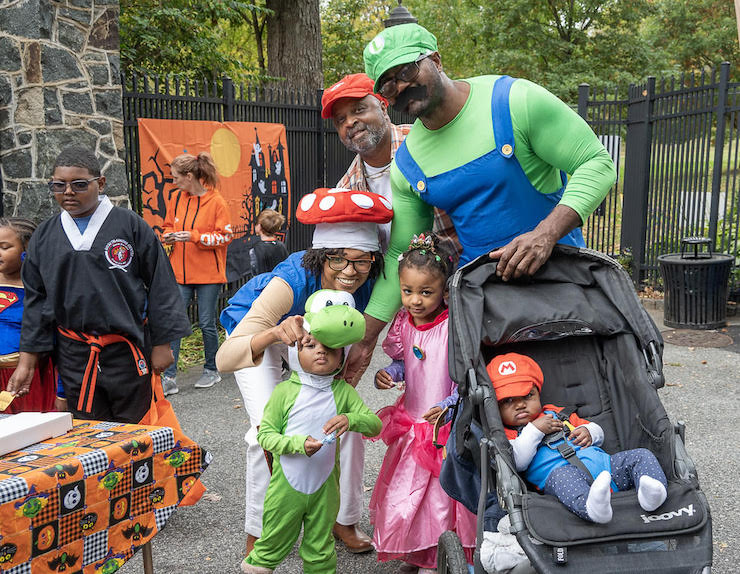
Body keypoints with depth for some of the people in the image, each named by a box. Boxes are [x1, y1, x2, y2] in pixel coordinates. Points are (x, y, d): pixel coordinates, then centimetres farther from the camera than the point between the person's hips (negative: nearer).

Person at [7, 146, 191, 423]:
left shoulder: (130, 225, -5)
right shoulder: (44, 236, 6)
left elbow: (160, 285, -3)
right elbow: (35, 299, 12)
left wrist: (161, 344, -3)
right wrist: (27, 360, 9)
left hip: (127, 351, -3)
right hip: (73, 356, 3)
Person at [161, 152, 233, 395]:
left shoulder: (216, 201, -9)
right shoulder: (176, 198, 7)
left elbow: (225, 236, -10)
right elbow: (169, 224, 20)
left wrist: (194, 236, -21)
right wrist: (168, 236, -3)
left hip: (208, 274, -4)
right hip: (180, 272, 4)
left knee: (207, 324, 6)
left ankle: (211, 370, 26)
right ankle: (169, 377, 5)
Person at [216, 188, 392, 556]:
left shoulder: (367, 283, -30)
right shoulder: (292, 281, -43)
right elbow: (224, 359, -50)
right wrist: (274, 334, -66)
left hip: (313, 332, 4)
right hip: (255, 327, -4)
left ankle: (345, 520, 18)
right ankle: (257, 535, 5)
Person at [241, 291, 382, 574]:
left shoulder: (343, 392, -5)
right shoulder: (284, 391, -10)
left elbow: (375, 423, -9)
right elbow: (265, 434, -10)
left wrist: (350, 419, -29)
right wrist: (299, 443, -25)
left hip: (324, 489, 1)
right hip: (286, 487, -1)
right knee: (273, 545, 17)